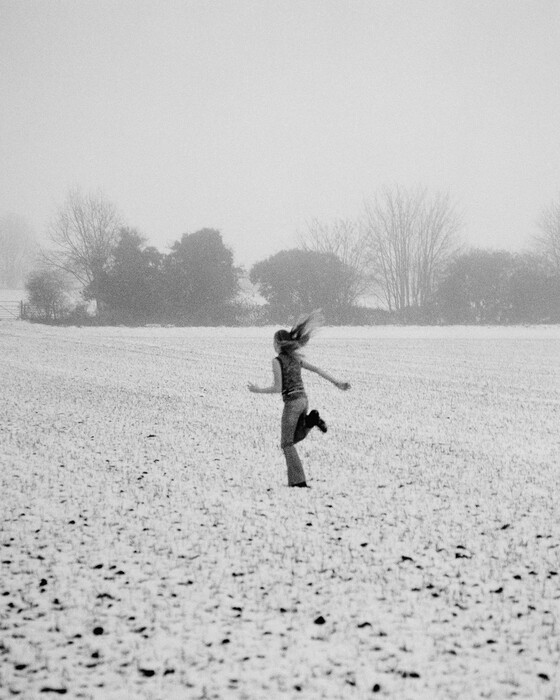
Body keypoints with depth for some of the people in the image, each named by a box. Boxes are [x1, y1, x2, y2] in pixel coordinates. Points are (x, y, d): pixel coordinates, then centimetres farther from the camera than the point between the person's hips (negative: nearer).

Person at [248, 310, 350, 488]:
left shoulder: (277, 361, -11)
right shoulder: (296, 357, 11)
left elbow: (277, 388, -15)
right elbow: (317, 370, 10)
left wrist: (257, 390, -1)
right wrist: (337, 383, 13)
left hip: (292, 402, -7)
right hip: (303, 399, 7)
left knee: (286, 444, 3)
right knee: (295, 438, 23)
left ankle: (298, 480, -4)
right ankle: (311, 420, -5)